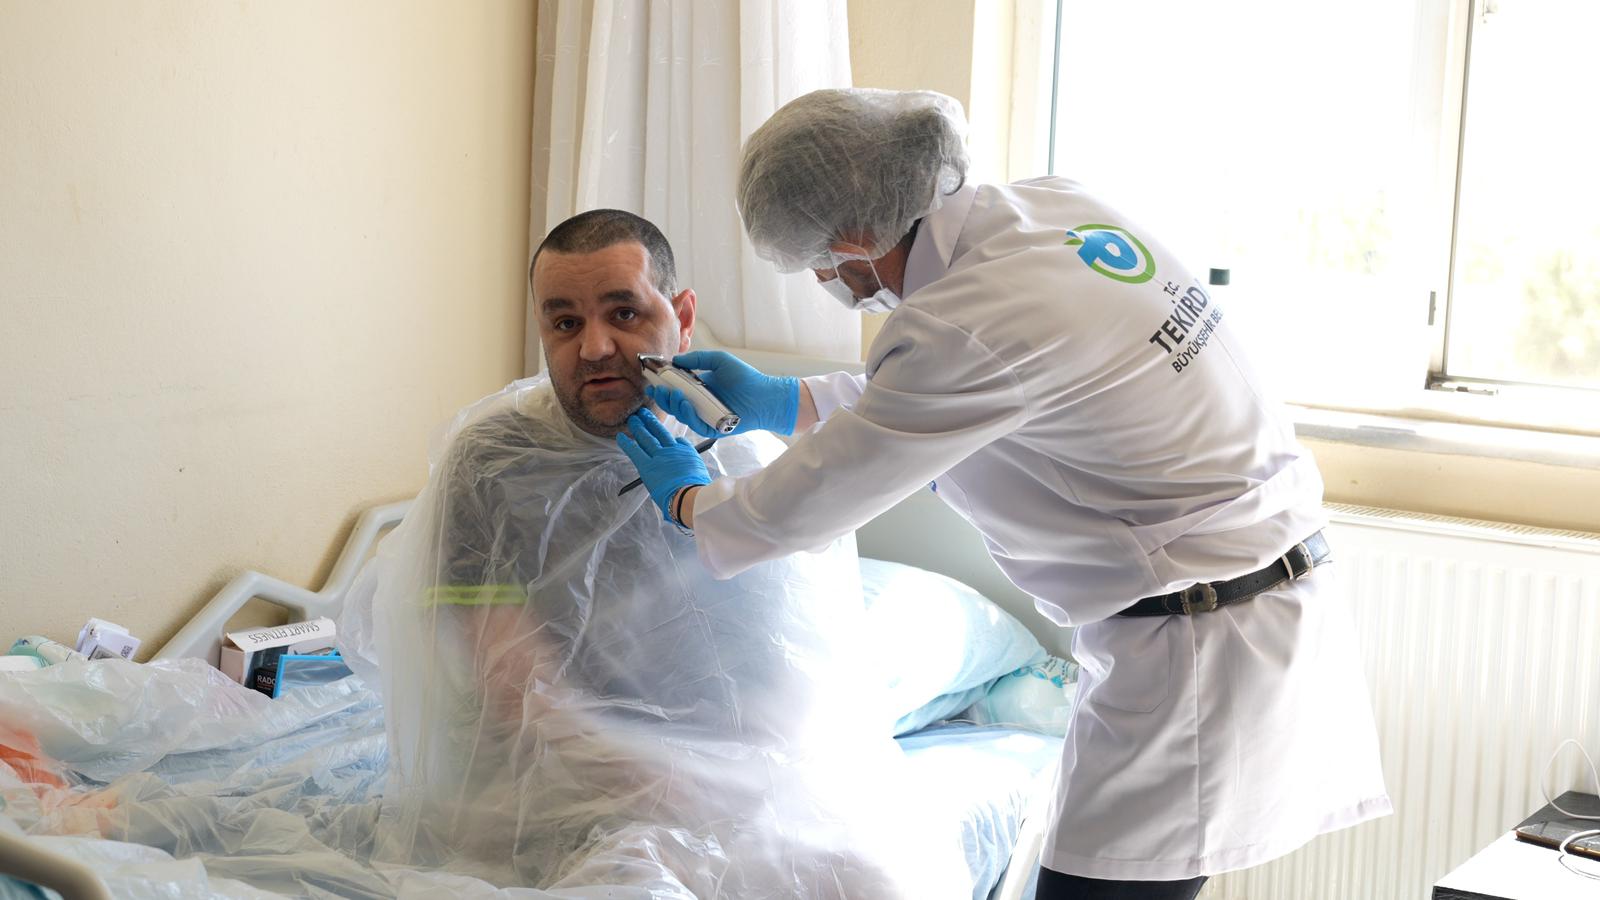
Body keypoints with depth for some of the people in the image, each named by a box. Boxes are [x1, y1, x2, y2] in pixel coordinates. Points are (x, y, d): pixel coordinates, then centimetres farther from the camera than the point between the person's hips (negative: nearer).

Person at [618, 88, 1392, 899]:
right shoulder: (1052, 207, 2)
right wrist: (785, 401, 22)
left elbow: (806, 507, -10)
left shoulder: (966, 325, -23)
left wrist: (687, 498, 10)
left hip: (1202, 647, -9)